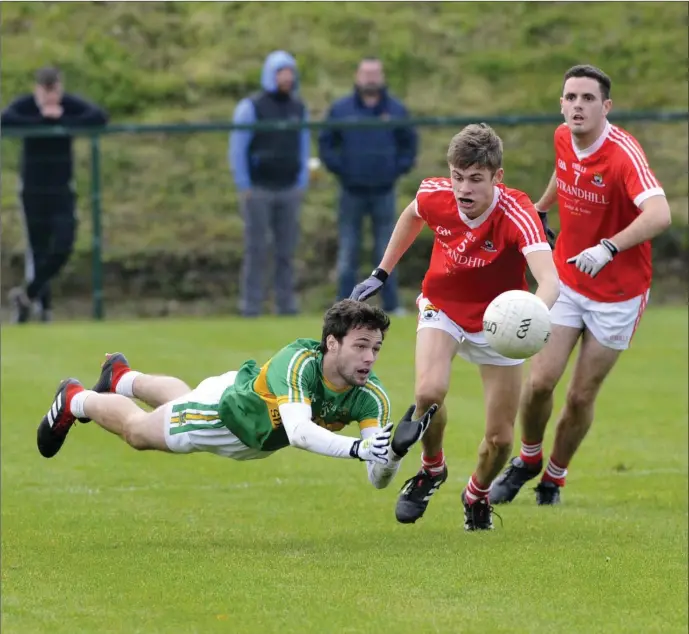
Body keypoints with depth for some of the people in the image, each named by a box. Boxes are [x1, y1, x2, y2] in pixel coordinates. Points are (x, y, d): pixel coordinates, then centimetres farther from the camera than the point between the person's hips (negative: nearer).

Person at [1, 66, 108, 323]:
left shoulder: (71, 105, -5)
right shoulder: (24, 105, -8)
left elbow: (100, 116, -21)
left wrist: (62, 120, -26)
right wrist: (42, 120, -26)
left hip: (63, 190, 1)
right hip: (33, 191, -1)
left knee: (63, 248, -10)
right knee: (38, 250, 1)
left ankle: (28, 294, 7)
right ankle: (44, 305, 14)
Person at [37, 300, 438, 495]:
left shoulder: (370, 396, -34)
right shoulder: (297, 362, -47)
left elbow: (379, 480, -37)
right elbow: (298, 431, -62)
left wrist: (396, 449, -58)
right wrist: (357, 448, -74)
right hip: (225, 407, -5)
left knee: (182, 401, 37)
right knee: (137, 431, 24)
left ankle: (121, 378, 69)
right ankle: (75, 400, 55)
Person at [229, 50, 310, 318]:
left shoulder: (299, 109, 10)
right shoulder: (251, 107, -4)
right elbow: (237, 148, -4)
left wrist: (302, 184, 9)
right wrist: (243, 187, -8)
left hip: (289, 192, 4)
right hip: (258, 191, -4)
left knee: (286, 250, 3)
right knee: (256, 250, -5)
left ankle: (286, 305, 6)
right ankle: (251, 306, -2)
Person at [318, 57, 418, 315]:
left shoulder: (396, 110, 5)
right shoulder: (340, 109, 1)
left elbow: (409, 143, 11)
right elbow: (326, 142, 5)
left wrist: (399, 169, 0)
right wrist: (338, 169, -4)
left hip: (384, 193, 1)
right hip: (351, 193, -1)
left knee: (386, 253, 3)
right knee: (348, 254, -1)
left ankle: (392, 306, 7)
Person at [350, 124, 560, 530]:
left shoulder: (517, 213, -34)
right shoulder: (434, 195, -21)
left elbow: (549, 278, -49)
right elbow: (413, 215, 7)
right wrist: (382, 273, 11)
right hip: (442, 306, 1)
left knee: (500, 437, 0)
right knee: (430, 391, -27)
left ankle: (478, 495, 35)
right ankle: (432, 468, 5)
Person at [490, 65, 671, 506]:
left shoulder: (624, 153, -26)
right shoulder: (563, 139, -6)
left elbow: (659, 214, -43)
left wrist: (609, 248, -55)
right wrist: (539, 209, 34)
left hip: (617, 294, -4)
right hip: (566, 282, 4)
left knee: (581, 397, 3)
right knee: (540, 382, -5)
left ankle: (554, 478, 26)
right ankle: (528, 461, 23)